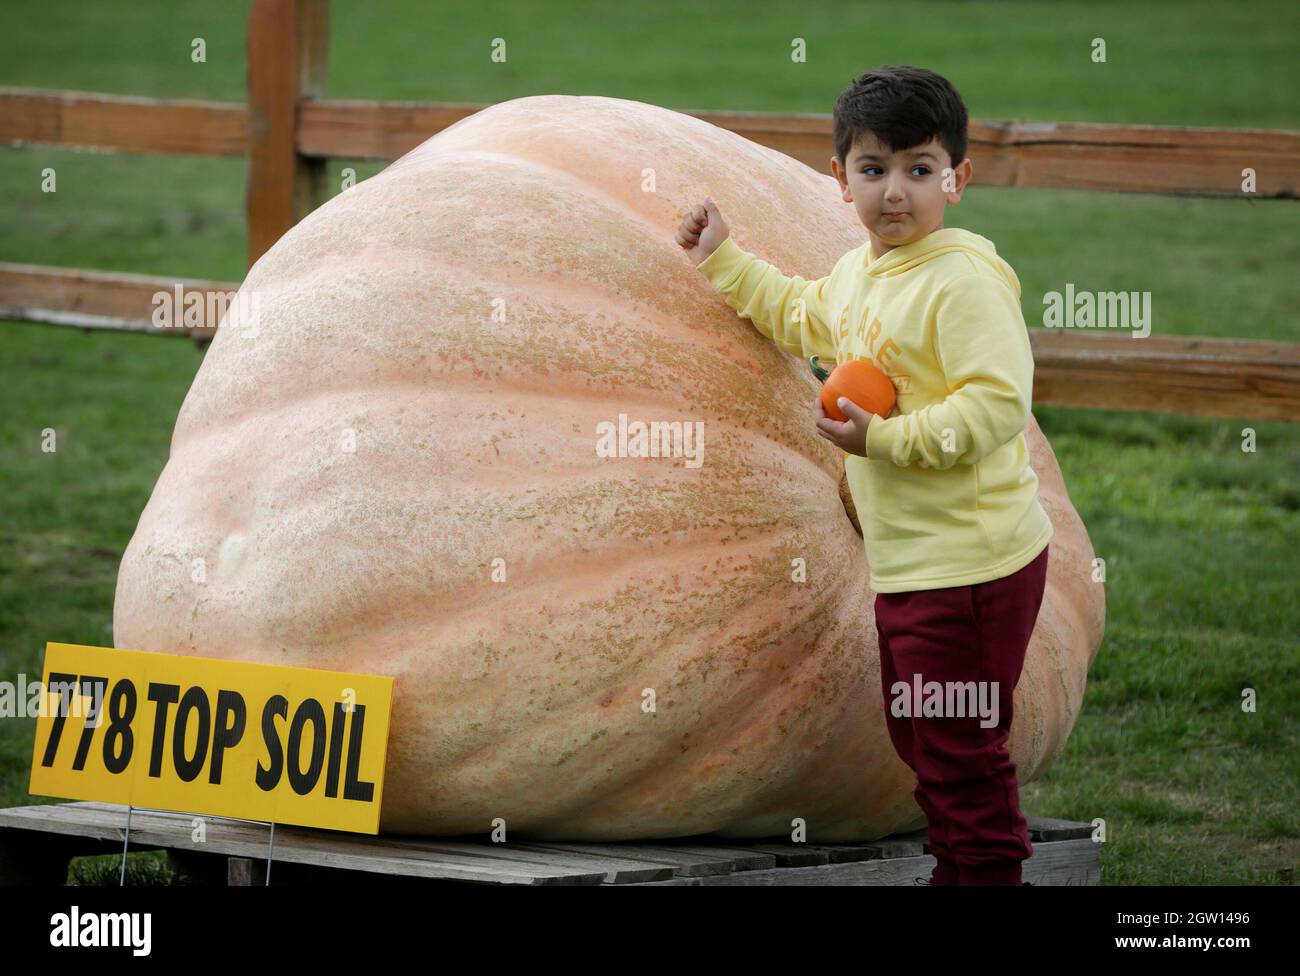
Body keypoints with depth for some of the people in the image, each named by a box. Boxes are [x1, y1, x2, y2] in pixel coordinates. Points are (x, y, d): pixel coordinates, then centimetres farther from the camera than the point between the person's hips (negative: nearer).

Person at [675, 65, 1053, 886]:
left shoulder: (965, 281, -19)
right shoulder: (858, 274, 11)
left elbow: (997, 404, -27)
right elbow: (799, 316, 34)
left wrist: (885, 438, -25)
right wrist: (723, 260, 34)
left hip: (968, 563, -10)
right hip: (906, 562, 10)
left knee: (960, 749, -5)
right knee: (918, 741, 21)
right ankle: (955, 871, 33)